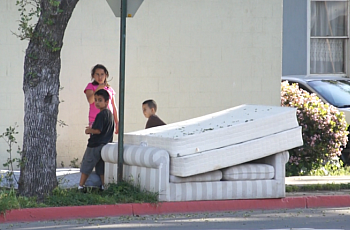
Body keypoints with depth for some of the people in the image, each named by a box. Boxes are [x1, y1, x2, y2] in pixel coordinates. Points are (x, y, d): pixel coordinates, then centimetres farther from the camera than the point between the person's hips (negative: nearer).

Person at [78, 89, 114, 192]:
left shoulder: (101, 115, -18)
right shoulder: (110, 114, 10)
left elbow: (98, 130, -22)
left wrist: (89, 131, -5)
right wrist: (92, 129, 17)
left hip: (95, 145, -8)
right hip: (106, 144, 8)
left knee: (86, 166, 2)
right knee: (102, 168, 13)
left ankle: (81, 186, 7)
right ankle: (104, 185, 11)